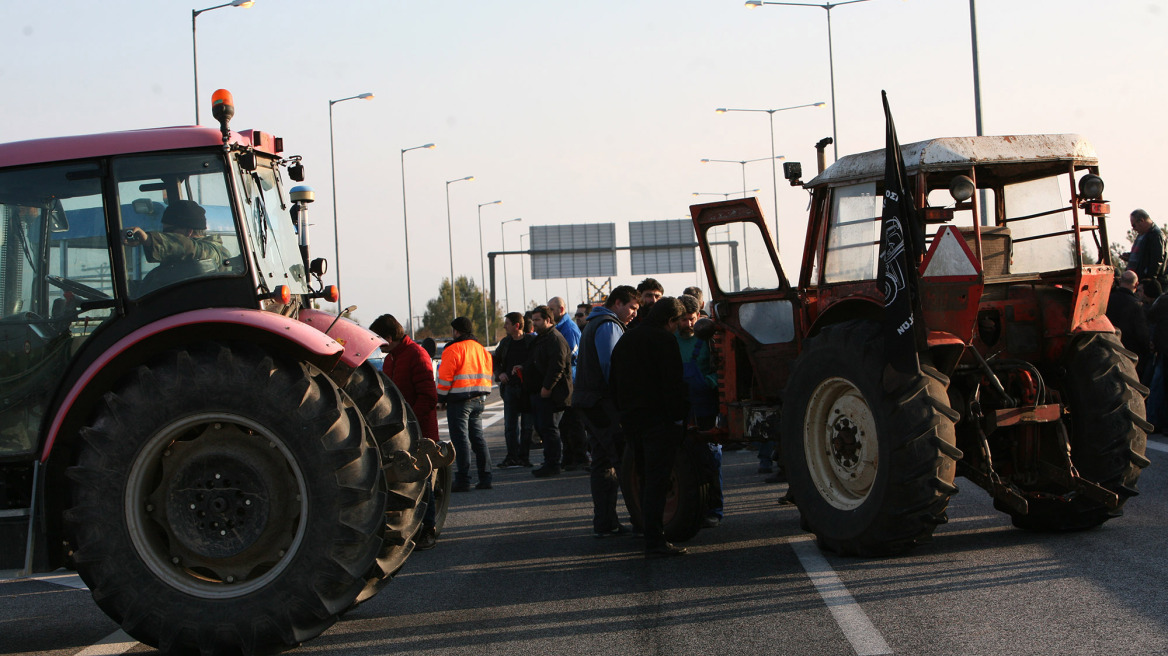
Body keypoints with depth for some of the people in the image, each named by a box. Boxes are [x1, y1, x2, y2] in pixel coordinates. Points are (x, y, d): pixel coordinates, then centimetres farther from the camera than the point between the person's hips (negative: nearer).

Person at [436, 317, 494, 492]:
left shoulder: (453, 349, -9)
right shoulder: (481, 349, 15)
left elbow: (445, 376, -11)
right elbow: (486, 374, 17)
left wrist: (441, 400, -3)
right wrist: (479, 395, 18)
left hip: (459, 400, -7)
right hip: (478, 400, 7)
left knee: (461, 439, -6)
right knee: (478, 438, 11)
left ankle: (462, 480, -7)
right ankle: (485, 478, 10)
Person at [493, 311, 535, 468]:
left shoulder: (532, 341, -6)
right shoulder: (505, 342, 9)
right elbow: (495, 361, 21)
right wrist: (499, 373, 3)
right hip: (510, 387, 4)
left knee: (527, 426, 3)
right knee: (510, 425, 2)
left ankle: (524, 457, 10)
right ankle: (512, 457, 7)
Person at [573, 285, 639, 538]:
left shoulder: (594, 324, 23)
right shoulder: (609, 326, -10)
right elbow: (612, 367, -18)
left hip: (589, 403, 11)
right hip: (604, 403, -11)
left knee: (602, 462, 11)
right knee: (624, 459, -9)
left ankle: (603, 523, 12)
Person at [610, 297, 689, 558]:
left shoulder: (625, 340, 16)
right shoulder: (664, 339, -10)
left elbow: (613, 382, 20)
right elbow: (673, 382, -16)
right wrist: (678, 416, -12)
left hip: (631, 419, 8)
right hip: (658, 418, -8)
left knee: (647, 478, 17)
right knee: (656, 480, -8)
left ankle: (651, 534, 21)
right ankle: (655, 543, -11)